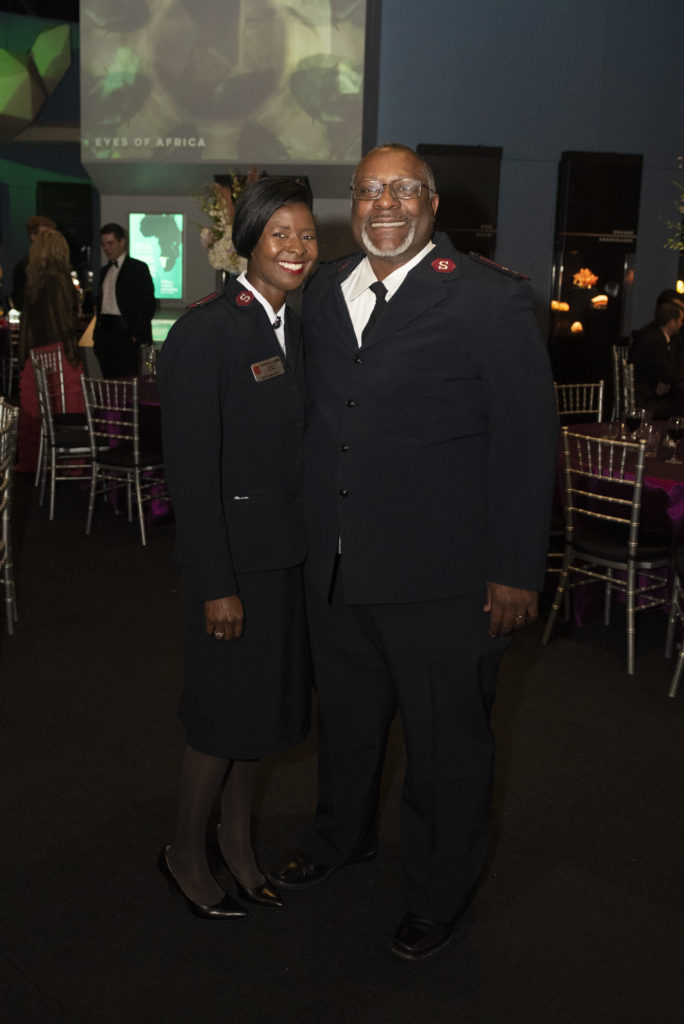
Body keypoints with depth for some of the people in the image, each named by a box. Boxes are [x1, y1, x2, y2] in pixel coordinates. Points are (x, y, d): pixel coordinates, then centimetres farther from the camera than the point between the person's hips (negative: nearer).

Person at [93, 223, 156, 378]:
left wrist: (137, 334, -14)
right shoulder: (104, 271, 20)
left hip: (125, 335, -6)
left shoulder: (138, 268, -2)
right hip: (104, 333, 6)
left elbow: (148, 304, -7)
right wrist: (97, 333, 12)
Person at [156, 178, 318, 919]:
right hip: (234, 550, -7)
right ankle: (186, 853, 29)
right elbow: (191, 470, -18)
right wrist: (216, 585, -18)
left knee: (264, 699, 18)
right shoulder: (205, 332, -16)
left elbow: (295, 447, 11)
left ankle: (236, 839, 37)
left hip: (289, 549, 8)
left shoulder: (294, 328, 9)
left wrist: (314, 542, 8)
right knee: (225, 709, 6)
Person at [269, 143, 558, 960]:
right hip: (335, 570, 6)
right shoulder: (324, 293, 8)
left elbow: (526, 441, -11)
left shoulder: (491, 300, -10)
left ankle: (439, 892, 37)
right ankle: (341, 837, 51)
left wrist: (516, 571, -13)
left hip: (442, 580, -5)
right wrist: (316, 536, 9)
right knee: (346, 718, 24)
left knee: (446, 742, 12)